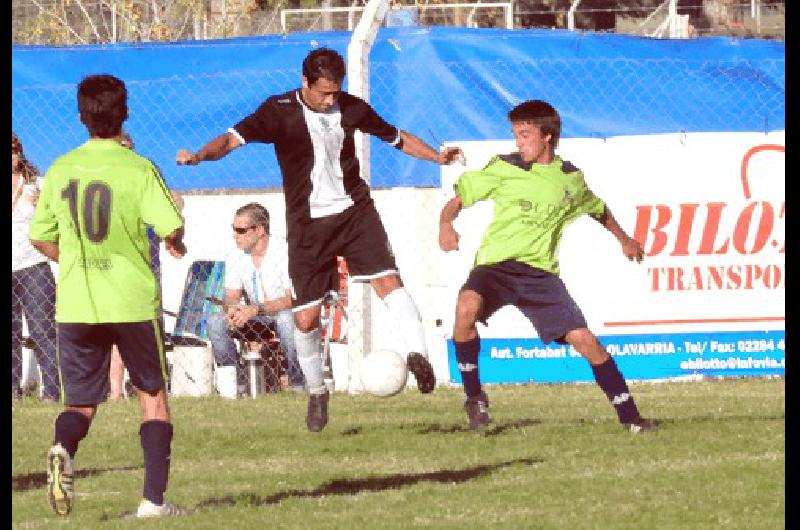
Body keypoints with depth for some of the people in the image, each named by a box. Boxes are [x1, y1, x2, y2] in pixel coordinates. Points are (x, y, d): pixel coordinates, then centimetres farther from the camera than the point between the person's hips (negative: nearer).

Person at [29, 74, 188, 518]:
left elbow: (39, 237, 10)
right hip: (133, 300, -2)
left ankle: (63, 449, -24)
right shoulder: (138, 169, -8)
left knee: (80, 402, 9)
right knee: (153, 395, 12)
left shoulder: (60, 170, 3)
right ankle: (154, 499, 6)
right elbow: (171, 225, -15)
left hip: (75, 304, 2)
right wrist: (176, 245, 9)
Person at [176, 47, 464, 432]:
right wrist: (200, 156, -37)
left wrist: (436, 156, 5)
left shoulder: (351, 108, 2)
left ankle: (417, 354, -31)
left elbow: (396, 137, 18)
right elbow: (234, 138, -19)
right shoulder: (280, 111, -8)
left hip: (354, 210, 1)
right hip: (307, 223, -1)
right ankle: (316, 392, 20)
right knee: (305, 317, 0)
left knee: (387, 279, -24)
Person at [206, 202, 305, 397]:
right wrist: (233, 308, -24)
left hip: (287, 316, -5)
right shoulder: (236, 259, 2)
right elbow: (231, 297, 3)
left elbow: (292, 299, -23)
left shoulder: (284, 253, -18)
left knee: (286, 318, -40)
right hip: (258, 322, 5)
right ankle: (229, 386, -18)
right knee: (215, 321, -17)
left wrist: (255, 309, -34)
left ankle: (298, 386, -28)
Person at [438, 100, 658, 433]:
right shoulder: (504, 169, 1)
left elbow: (597, 208, 32)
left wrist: (623, 238, 42)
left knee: (583, 339, -9)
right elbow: (458, 199, 4)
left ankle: (629, 416, 5)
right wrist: (446, 223, -17)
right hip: (496, 265, -2)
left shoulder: (571, 179, 11)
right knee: (467, 307, -34)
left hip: (540, 271, 2)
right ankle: (474, 396, -13)